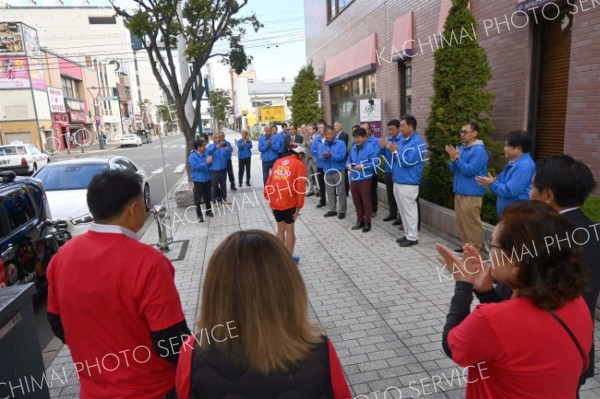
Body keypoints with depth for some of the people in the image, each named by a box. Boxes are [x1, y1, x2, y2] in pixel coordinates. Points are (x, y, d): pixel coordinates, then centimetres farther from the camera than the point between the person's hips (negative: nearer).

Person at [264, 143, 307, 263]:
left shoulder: (278, 161, 15)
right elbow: (300, 187, -9)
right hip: (289, 202, -5)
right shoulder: (299, 164, -1)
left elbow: (270, 180, 11)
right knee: (289, 230, 10)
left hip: (275, 201, 5)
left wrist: (269, 198, 13)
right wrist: (299, 206, -7)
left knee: (280, 229, 19)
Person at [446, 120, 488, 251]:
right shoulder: (461, 148, 13)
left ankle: (475, 250, 7)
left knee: (472, 223, -3)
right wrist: (453, 158, -7)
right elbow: (453, 169, 12)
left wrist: (457, 158, -17)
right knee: (461, 222, 15)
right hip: (459, 192, 9)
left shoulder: (479, 150, -14)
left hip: (472, 194, -9)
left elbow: (470, 170, -21)